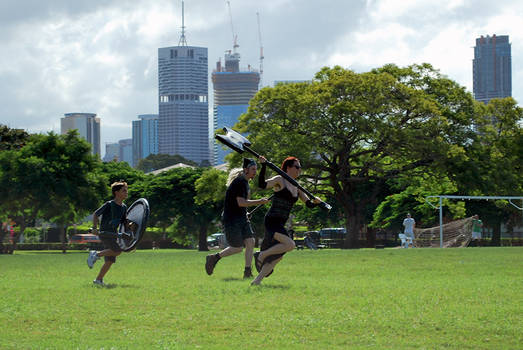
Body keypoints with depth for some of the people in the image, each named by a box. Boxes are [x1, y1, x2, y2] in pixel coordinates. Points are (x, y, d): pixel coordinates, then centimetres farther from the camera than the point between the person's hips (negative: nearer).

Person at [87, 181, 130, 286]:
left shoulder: (123, 207, 12)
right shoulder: (109, 204, -10)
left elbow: (123, 222, 21)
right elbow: (96, 214, -8)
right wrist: (95, 228, -19)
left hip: (113, 235, 7)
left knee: (110, 261, 4)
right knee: (117, 251, -24)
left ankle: (99, 279, 13)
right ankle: (96, 254, -9)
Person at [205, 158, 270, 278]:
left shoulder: (245, 182, 14)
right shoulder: (239, 182, -17)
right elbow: (241, 202, -24)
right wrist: (259, 201, -23)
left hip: (242, 218, 9)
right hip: (231, 219, -9)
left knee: (250, 242, -4)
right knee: (238, 248, -6)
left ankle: (248, 272, -2)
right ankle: (213, 258, 11)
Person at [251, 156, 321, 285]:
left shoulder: (296, 188, 16)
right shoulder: (280, 180, -6)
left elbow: (309, 204, 14)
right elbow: (262, 185, -23)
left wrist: (315, 202, -9)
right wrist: (263, 166, -31)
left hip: (280, 224, 9)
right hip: (272, 220, -9)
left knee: (278, 256, 10)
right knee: (290, 245, -24)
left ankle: (257, 280, 17)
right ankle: (261, 255, -6)